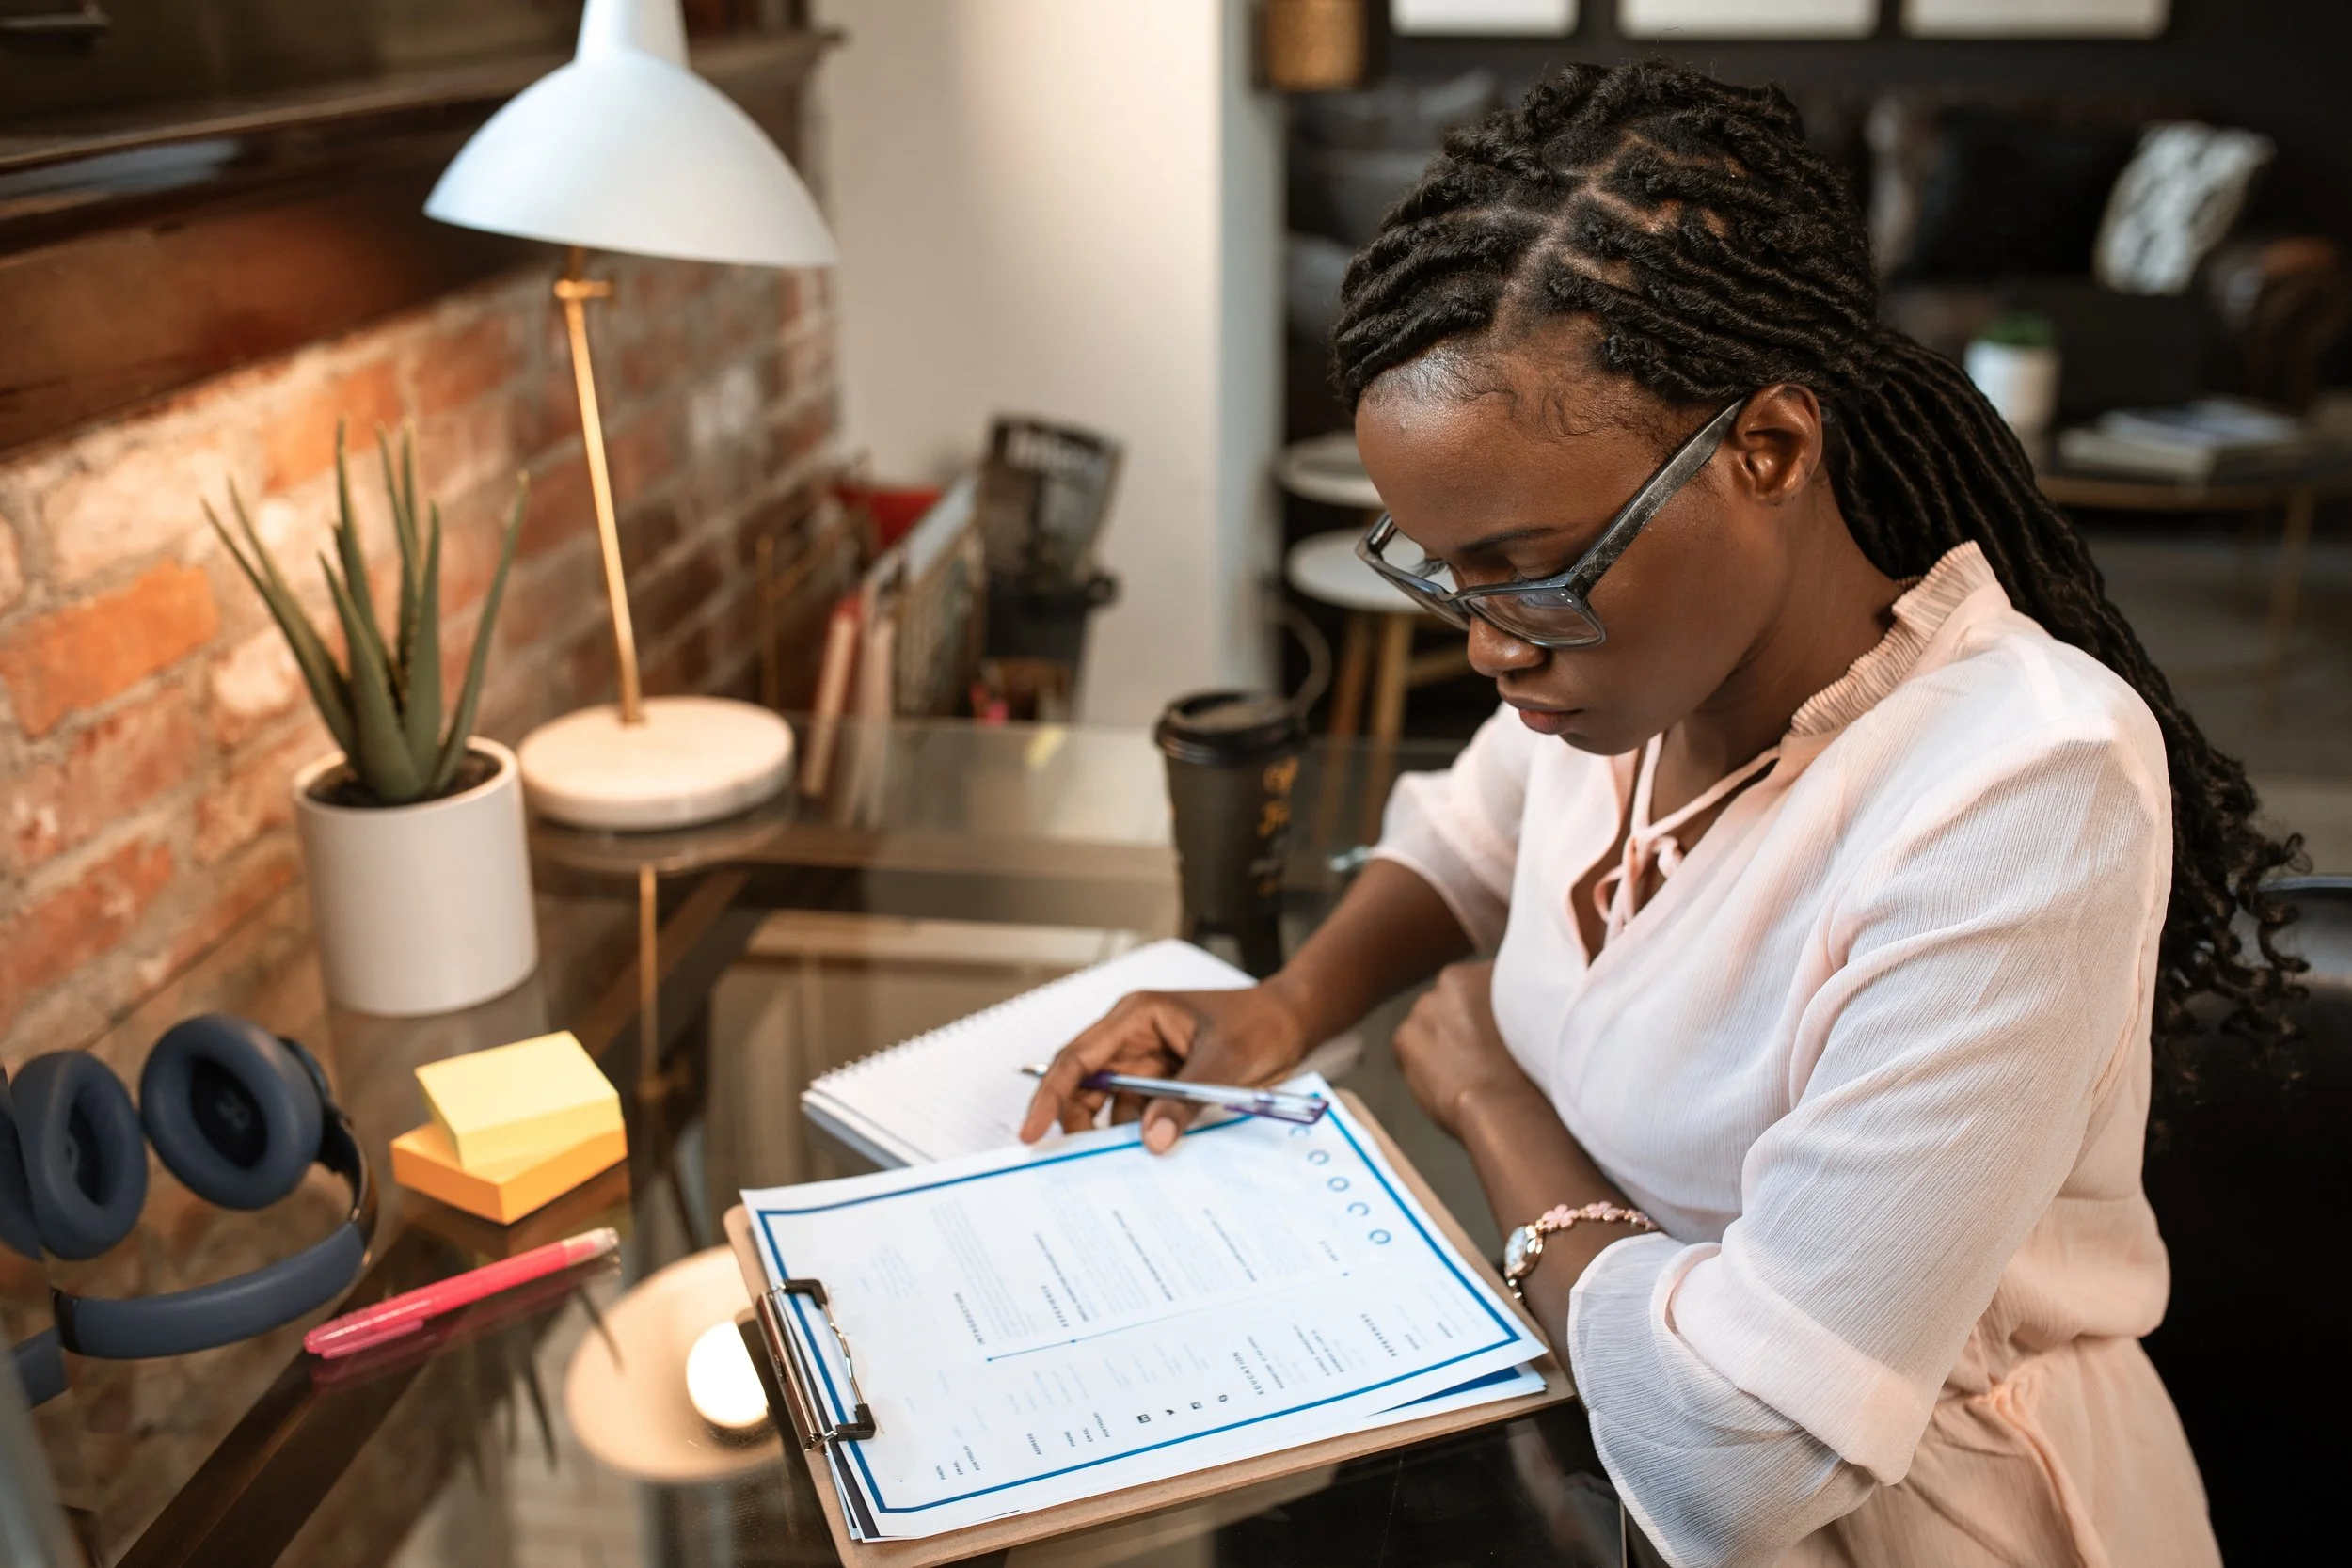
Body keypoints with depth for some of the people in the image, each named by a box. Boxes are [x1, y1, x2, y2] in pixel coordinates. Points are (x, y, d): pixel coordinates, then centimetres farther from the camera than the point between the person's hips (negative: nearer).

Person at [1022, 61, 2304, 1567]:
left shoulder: (2017, 806, -29)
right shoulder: (1634, 631, -8)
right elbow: (1472, 833, 14)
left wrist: (1491, 1093, -15)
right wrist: (1293, 1002, -3)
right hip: (1605, 1419, 6)